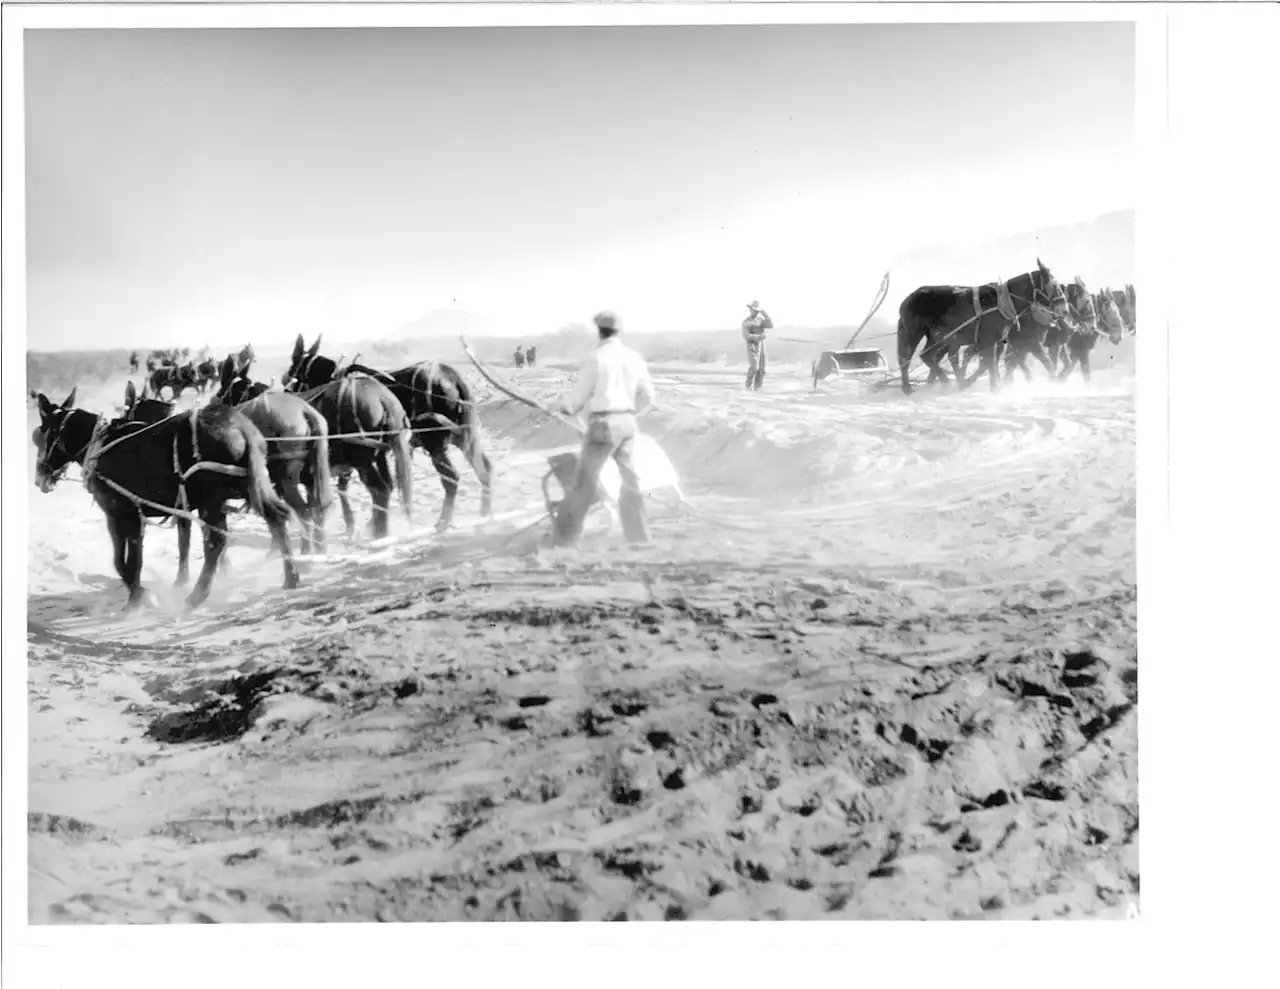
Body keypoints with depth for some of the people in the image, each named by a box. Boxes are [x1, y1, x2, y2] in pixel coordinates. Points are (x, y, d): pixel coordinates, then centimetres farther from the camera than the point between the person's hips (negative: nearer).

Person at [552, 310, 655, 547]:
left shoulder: (596, 357, -10)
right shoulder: (634, 357, 5)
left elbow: (581, 394, -4)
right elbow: (647, 396, 10)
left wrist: (569, 408, 17)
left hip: (603, 423, -5)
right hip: (627, 423, 5)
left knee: (585, 481, 3)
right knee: (631, 481, 10)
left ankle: (565, 536, 12)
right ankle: (639, 538, 12)